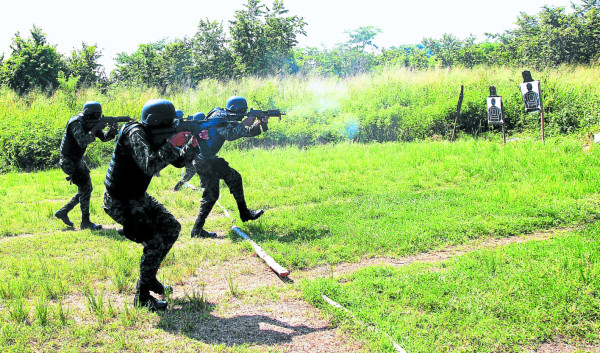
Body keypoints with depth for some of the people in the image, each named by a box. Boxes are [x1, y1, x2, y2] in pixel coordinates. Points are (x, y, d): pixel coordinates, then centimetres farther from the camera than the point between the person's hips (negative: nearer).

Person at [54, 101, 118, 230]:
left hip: (78, 161, 9)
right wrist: (95, 129, -27)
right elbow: (82, 142, -33)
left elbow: (104, 137, 7)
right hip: (69, 162, -9)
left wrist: (113, 128, -10)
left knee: (86, 189, 12)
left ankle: (63, 212, 23)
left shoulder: (89, 123, 5)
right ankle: (85, 222, -7)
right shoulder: (76, 123, -21)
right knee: (85, 188, -14)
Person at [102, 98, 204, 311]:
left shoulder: (155, 135, 4)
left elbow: (179, 161, 8)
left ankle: (149, 278, 24)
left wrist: (193, 144, -9)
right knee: (155, 243, -17)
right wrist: (172, 144, -33)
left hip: (138, 197, 10)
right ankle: (142, 296, 0)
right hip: (120, 203, -10)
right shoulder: (135, 134, -24)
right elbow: (149, 167, -39)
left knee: (172, 228, 11)